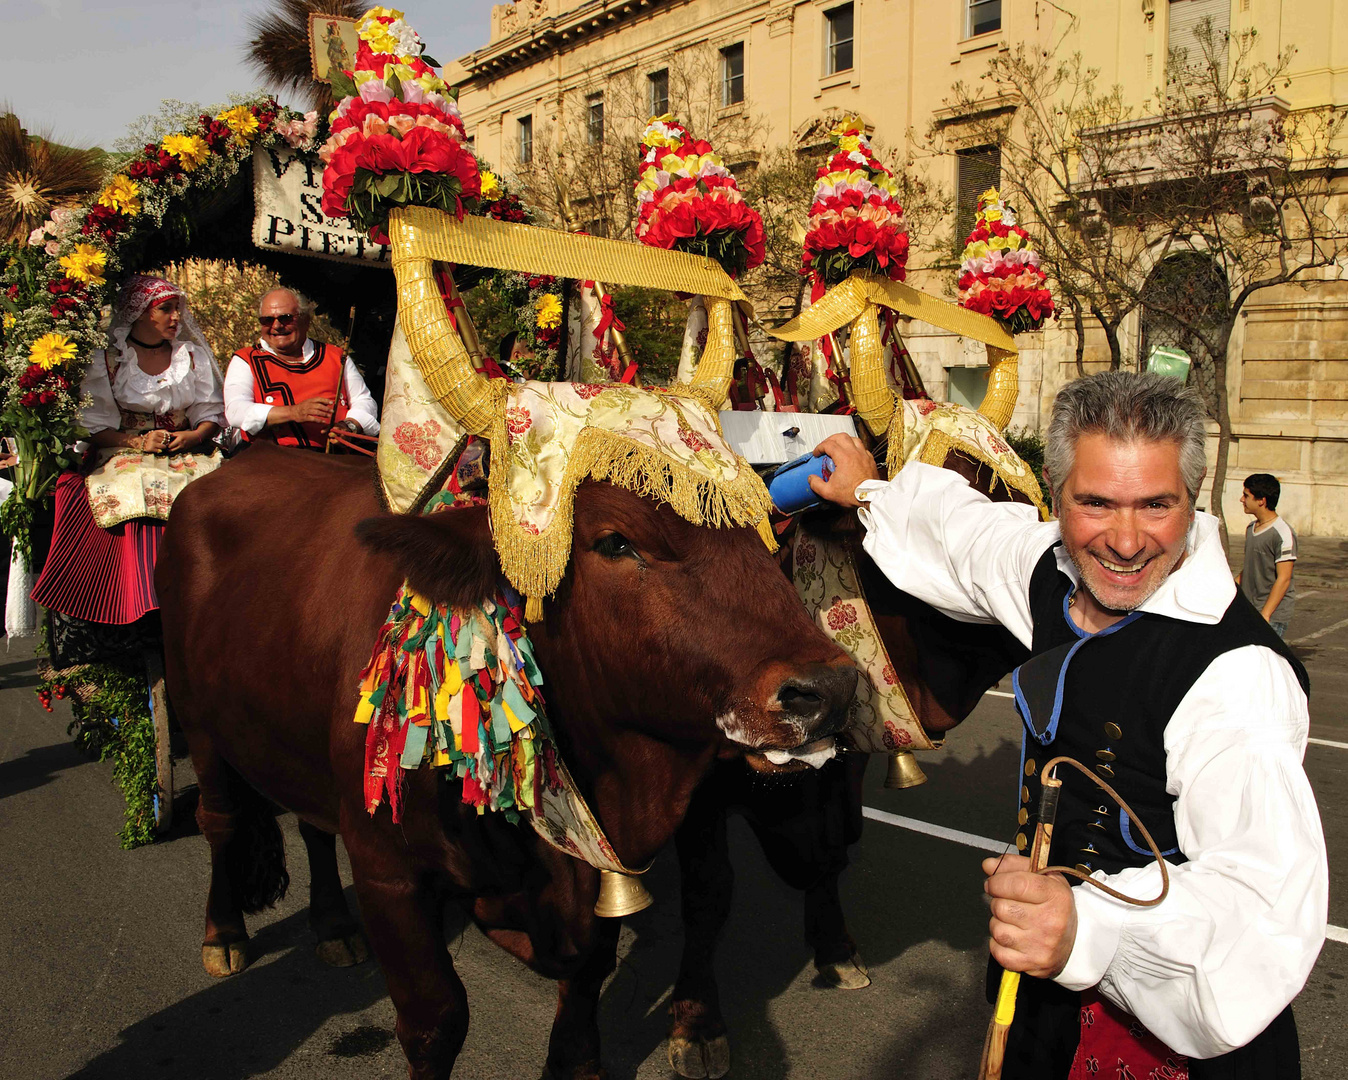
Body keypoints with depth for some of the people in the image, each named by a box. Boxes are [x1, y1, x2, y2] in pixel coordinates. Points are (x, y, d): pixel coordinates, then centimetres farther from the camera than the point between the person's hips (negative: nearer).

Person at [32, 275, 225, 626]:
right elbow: (95, 426, 2)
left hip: (188, 451, 2)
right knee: (137, 496, -30)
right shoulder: (106, 361, 6)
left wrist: (194, 436, -9)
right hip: (126, 453, -2)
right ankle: (145, 599, -21)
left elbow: (212, 413, 12)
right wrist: (138, 441, -13)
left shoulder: (193, 355, 14)